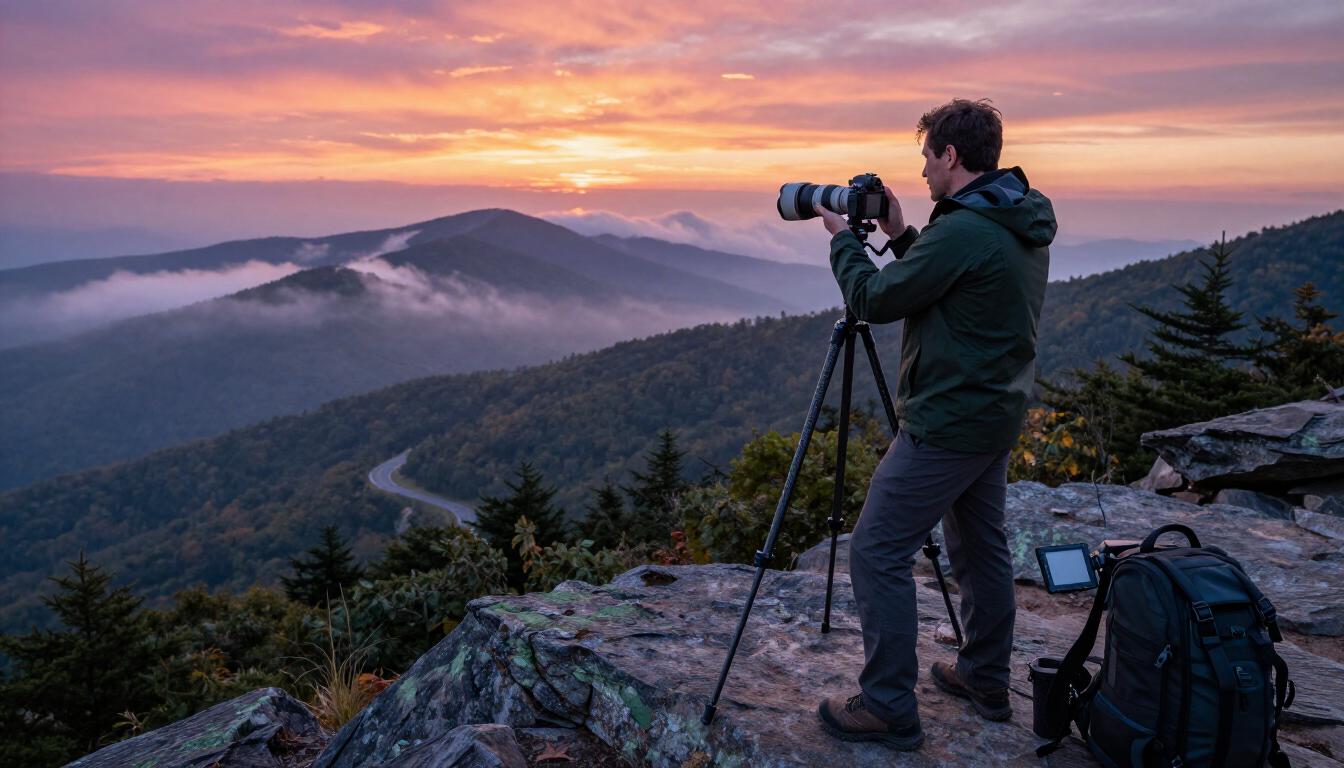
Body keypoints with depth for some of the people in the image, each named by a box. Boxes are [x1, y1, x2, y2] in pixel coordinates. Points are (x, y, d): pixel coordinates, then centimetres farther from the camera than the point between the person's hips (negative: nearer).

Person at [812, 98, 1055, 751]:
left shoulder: (963, 231, -22)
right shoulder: (1024, 226, 10)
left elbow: (875, 300, -15)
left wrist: (843, 239, 0)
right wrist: (901, 237, 13)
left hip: (948, 424, -10)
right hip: (996, 416, 10)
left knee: (877, 554, -3)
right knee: (980, 547, 20)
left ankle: (889, 709, 5)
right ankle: (985, 679, 35)